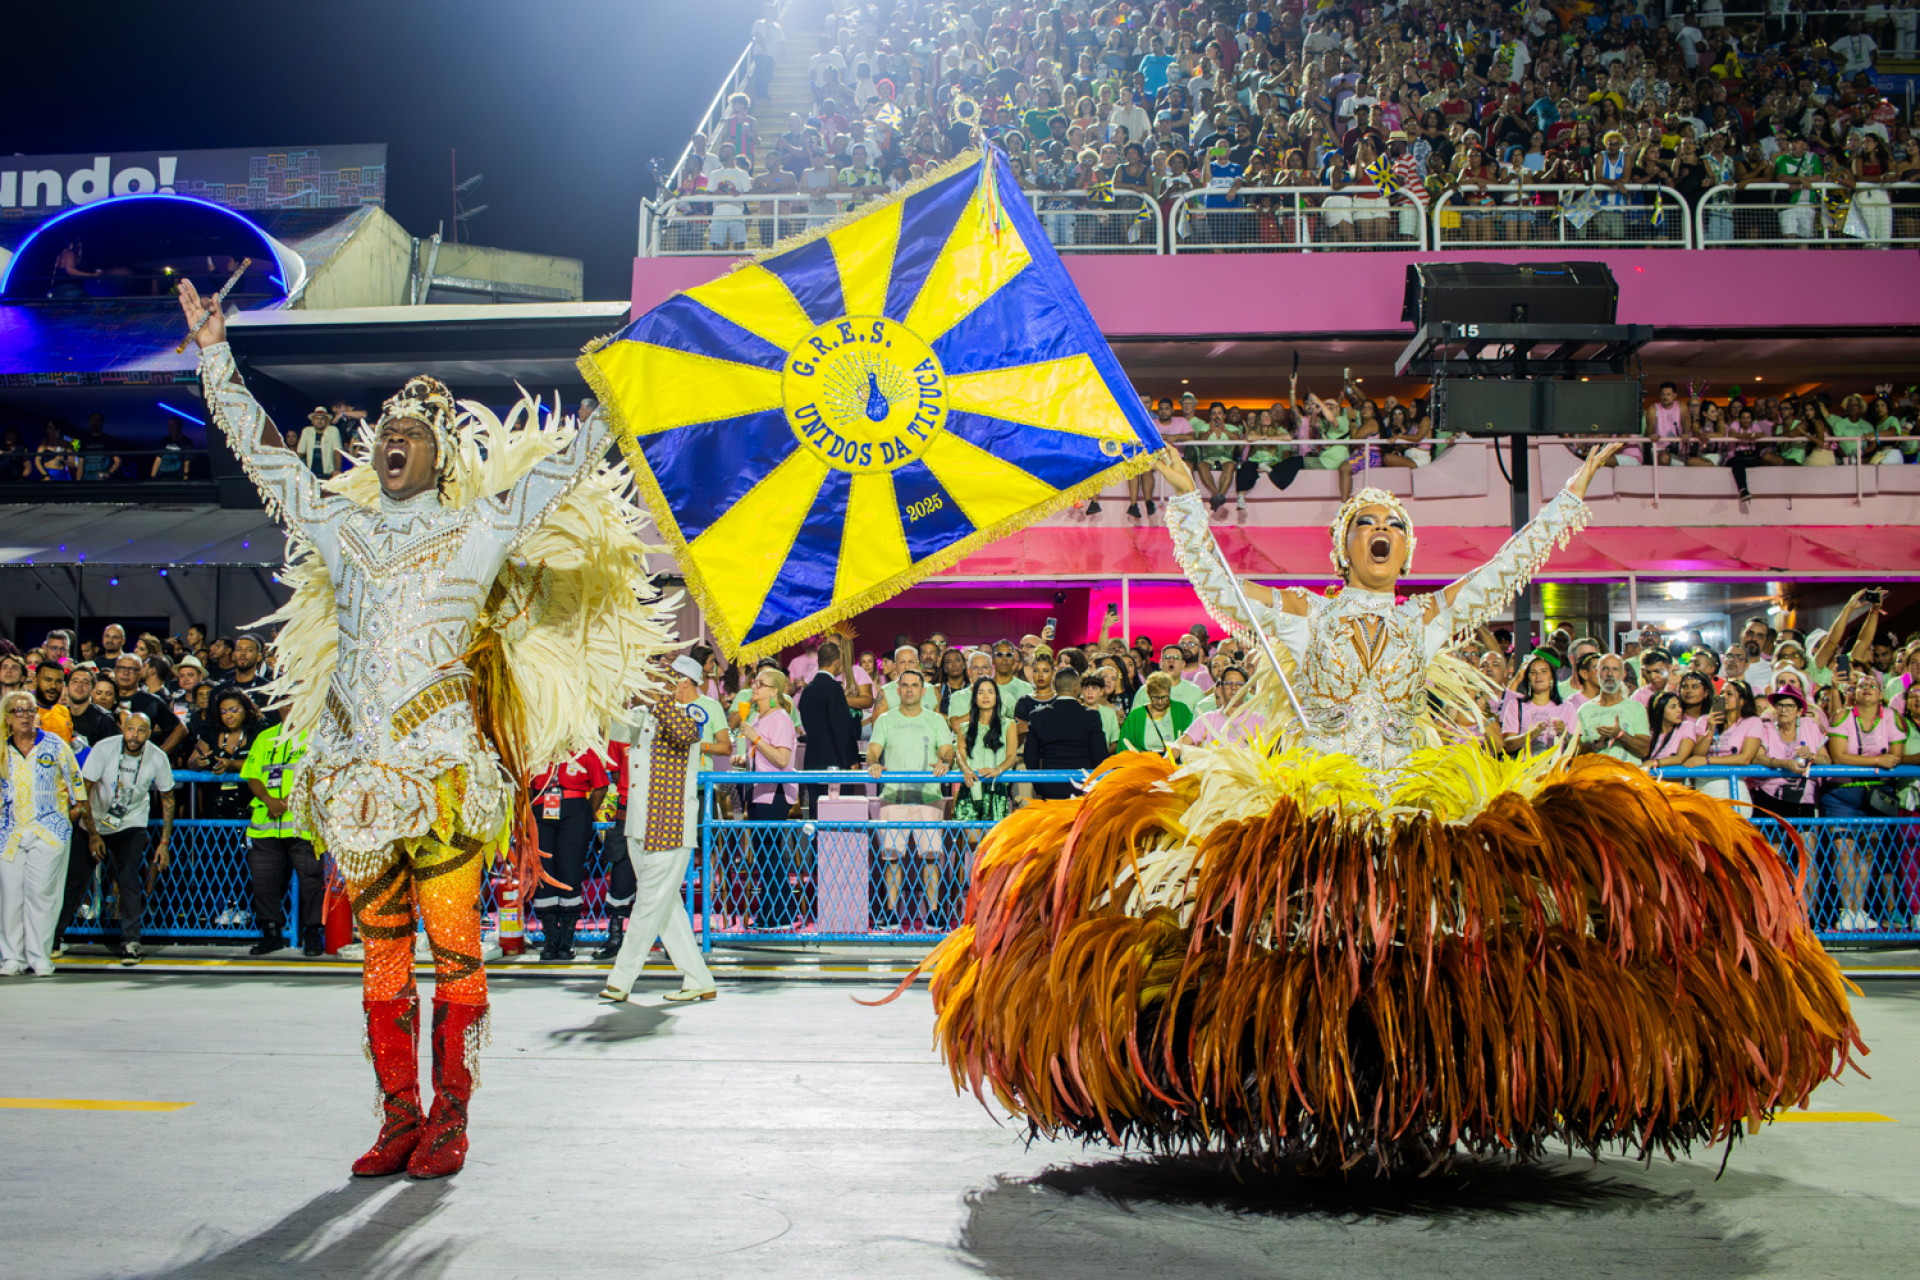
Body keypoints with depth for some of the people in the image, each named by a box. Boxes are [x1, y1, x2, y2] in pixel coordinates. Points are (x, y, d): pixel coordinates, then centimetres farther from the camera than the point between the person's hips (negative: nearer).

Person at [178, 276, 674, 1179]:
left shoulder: (480, 529, 7)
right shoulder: (338, 526, 16)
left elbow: (564, 462, 6)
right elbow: (261, 448, 22)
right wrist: (215, 354, 24)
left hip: (444, 772, -4)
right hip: (358, 774, 4)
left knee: (453, 945, -5)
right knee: (382, 951, 6)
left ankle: (448, 1119, 3)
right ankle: (398, 1119, 13)